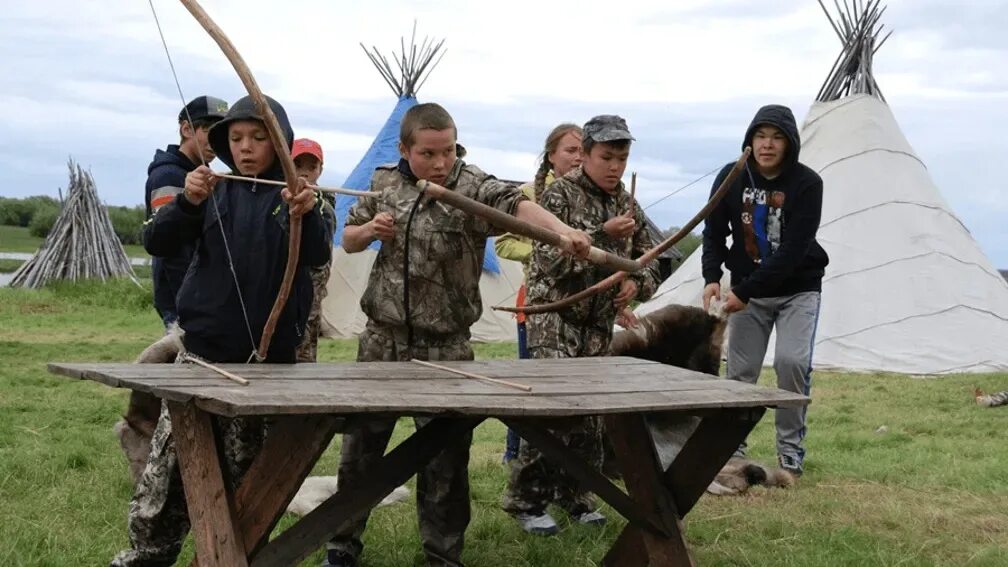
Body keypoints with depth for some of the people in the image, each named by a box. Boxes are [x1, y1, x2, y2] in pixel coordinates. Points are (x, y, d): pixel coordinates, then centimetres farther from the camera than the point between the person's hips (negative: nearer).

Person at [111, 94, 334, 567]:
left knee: (244, 470, 6)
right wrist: (188, 203, -22)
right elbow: (157, 243, -3)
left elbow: (317, 257, -14)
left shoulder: (296, 194, 1)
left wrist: (307, 215, -36)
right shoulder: (214, 190, 5)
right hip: (203, 347, 1)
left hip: (268, 356, -1)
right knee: (168, 463, -1)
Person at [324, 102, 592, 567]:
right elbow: (348, 241, 14)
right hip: (382, 340, 4)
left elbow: (516, 204, -33)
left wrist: (562, 231, -52)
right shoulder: (385, 184, 2)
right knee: (360, 446, 12)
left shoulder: (472, 187, -13)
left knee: (444, 458, 3)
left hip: (444, 348, -3)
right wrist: (370, 229, -9)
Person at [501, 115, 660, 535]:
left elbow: (649, 262, 18)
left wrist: (637, 283, -4)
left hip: (599, 326, 6)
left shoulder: (627, 205, 11)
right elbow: (550, 260, -18)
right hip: (555, 318, -6)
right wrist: (603, 235, -26)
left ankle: (574, 495, 21)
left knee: (589, 412, 8)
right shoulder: (560, 196, -7)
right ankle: (526, 500, -6)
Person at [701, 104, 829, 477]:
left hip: (797, 289, -3)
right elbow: (714, 232, 0)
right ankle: (731, 448, 16)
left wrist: (744, 292, -26)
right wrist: (712, 277, -18)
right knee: (740, 371, 2)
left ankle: (791, 453, -4)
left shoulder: (807, 184, -18)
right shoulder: (732, 178, -8)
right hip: (748, 290, 3)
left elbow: (793, 251, -23)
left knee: (792, 361, -17)